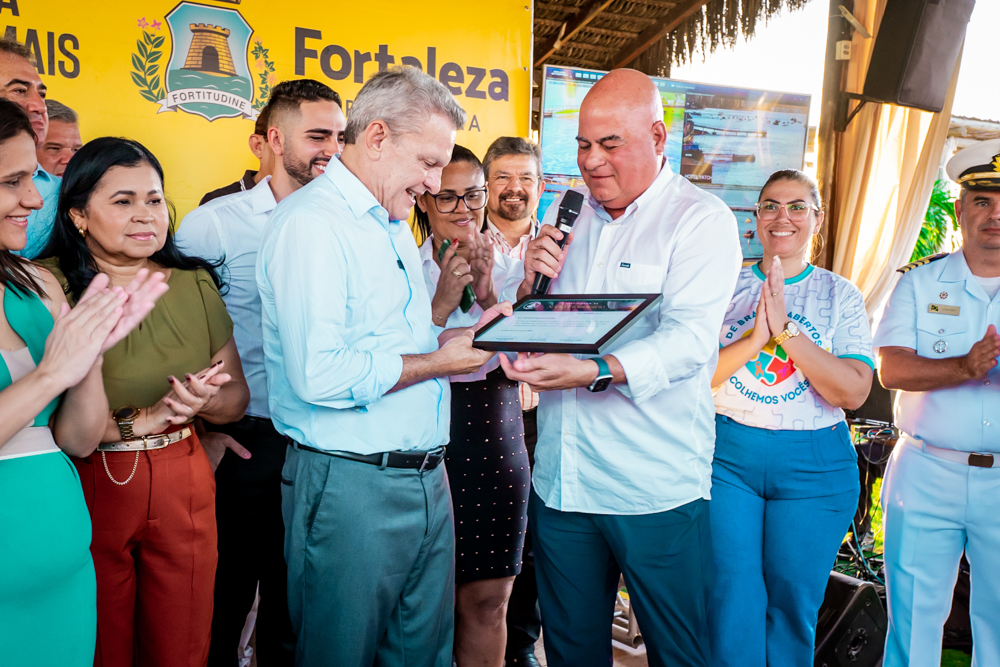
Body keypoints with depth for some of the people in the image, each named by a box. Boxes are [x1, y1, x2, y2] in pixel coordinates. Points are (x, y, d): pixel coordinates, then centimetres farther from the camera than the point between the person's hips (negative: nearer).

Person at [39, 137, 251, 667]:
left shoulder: (195, 283, 4)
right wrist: (139, 420, -22)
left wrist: (201, 401, -17)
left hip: (185, 486, 3)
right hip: (87, 489, -3)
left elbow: (236, 396, 3)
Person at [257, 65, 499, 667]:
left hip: (427, 478, 9)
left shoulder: (396, 226, 17)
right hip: (351, 484, -8)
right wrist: (439, 361, -15)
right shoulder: (309, 222, -15)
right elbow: (320, 376, -26)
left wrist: (461, 334, 5)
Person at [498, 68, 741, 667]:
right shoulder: (568, 214, 11)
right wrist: (531, 286, -7)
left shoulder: (702, 220, -6)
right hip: (560, 479, 5)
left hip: (656, 488, -5)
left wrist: (593, 372, -35)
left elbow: (689, 340, -21)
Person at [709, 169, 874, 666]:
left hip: (813, 467, 1)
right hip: (728, 456, 0)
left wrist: (784, 331, -18)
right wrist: (755, 338, -17)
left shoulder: (840, 295, 3)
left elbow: (854, 392, -9)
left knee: (793, 604, 12)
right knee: (731, 603, 1)